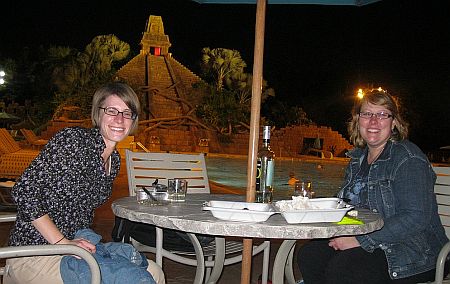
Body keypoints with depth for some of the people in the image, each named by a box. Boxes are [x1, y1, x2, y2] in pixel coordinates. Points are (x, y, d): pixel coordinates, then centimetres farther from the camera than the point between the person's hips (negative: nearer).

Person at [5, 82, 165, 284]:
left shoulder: (115, 160, 9)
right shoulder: (72, 139, -15)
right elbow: (24, 191, -19)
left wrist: (90, 242, 2)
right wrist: (63, 243, -19)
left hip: (77, 249, 8)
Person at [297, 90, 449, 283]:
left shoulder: (408, 158, -13)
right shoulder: (357, 158, 11)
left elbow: (416, 218, -22)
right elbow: (348, 204, 20)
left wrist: (362, 240, -24)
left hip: (414, 253, -7)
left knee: (342, 268, -29)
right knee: (309, 254, -15)